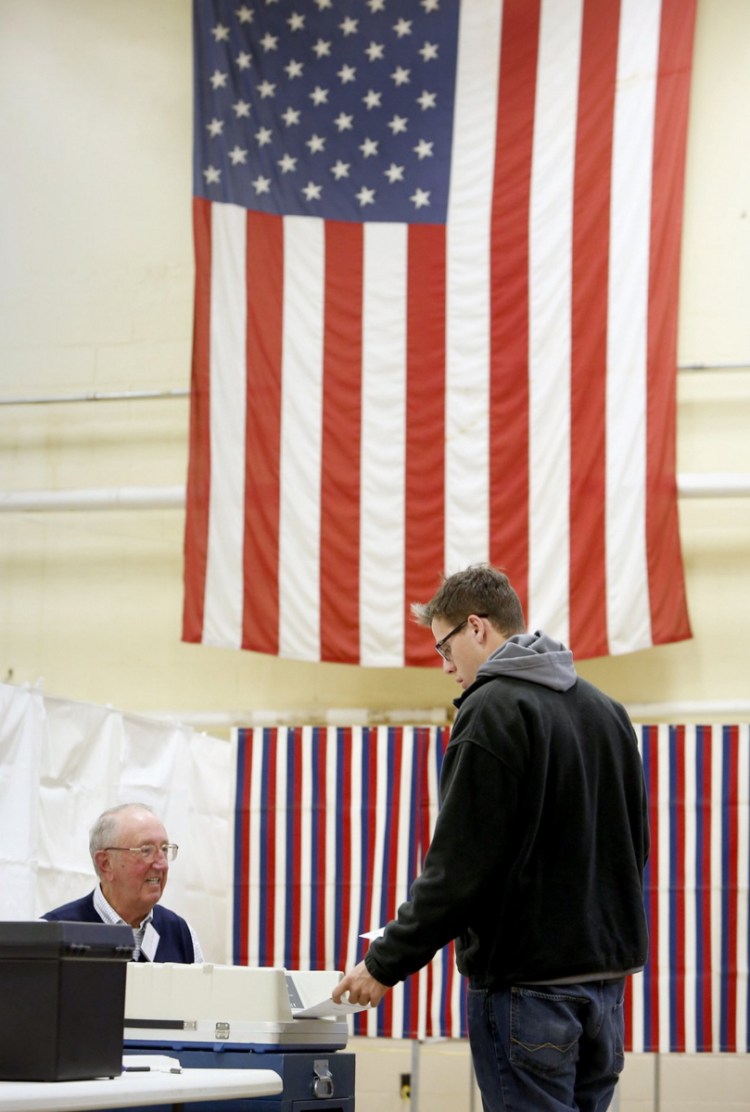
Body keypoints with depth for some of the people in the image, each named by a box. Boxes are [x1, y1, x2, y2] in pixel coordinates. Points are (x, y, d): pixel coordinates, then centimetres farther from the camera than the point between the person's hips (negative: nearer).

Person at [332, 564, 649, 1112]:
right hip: (605, 973, 8)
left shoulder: (493, 709, -12)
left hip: (527, 981, -8)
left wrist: (385, 964, -9)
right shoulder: (608, 709, 14)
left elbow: (459, 867, -16)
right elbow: (634, 846, 21)